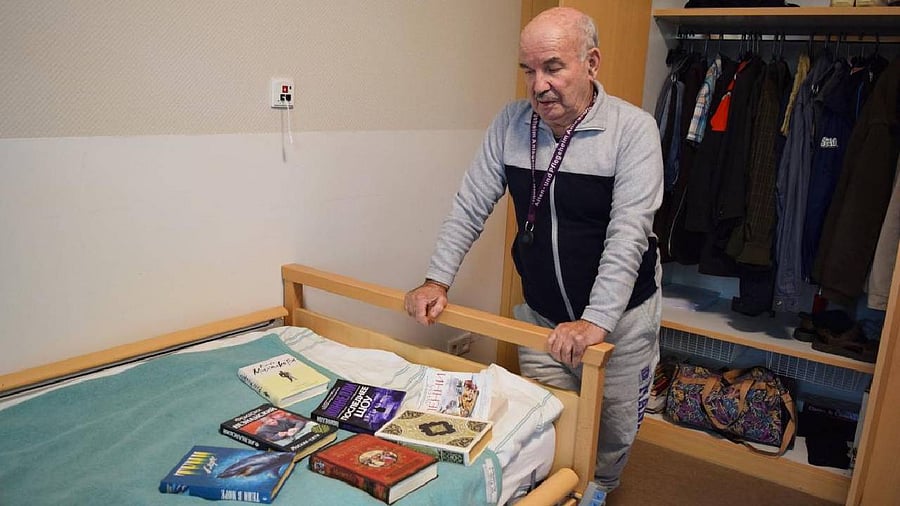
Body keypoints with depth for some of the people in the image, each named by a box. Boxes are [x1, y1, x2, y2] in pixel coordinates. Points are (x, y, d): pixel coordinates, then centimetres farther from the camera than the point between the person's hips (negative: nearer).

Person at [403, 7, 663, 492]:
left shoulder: (633, 129, -16)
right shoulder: (510, 123, -4)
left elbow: (628, 234, -24)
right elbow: (470, 206, -1)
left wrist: (596, 322, -31)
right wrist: (437, 281, -9)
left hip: (620, 315, -2)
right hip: (540, 315, 3)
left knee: (612, 434, 14)